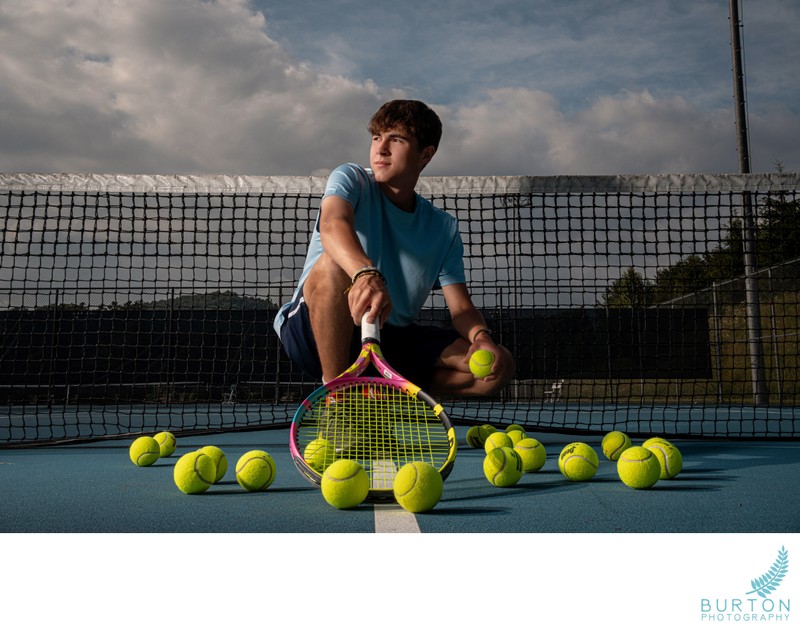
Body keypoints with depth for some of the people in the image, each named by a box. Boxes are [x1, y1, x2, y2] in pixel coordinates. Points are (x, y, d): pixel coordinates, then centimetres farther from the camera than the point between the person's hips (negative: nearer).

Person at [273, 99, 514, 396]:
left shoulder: (444, 228, 7)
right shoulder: (351, 179, -3)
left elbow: (461, 309, 2)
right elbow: (333, 226, -28)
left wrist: (481, 336, -23)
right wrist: (367, 274, -50)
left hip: (390, 339, 4)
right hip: (313, 332, -3)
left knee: (499, 366, -11)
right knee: (334, 263, -35)